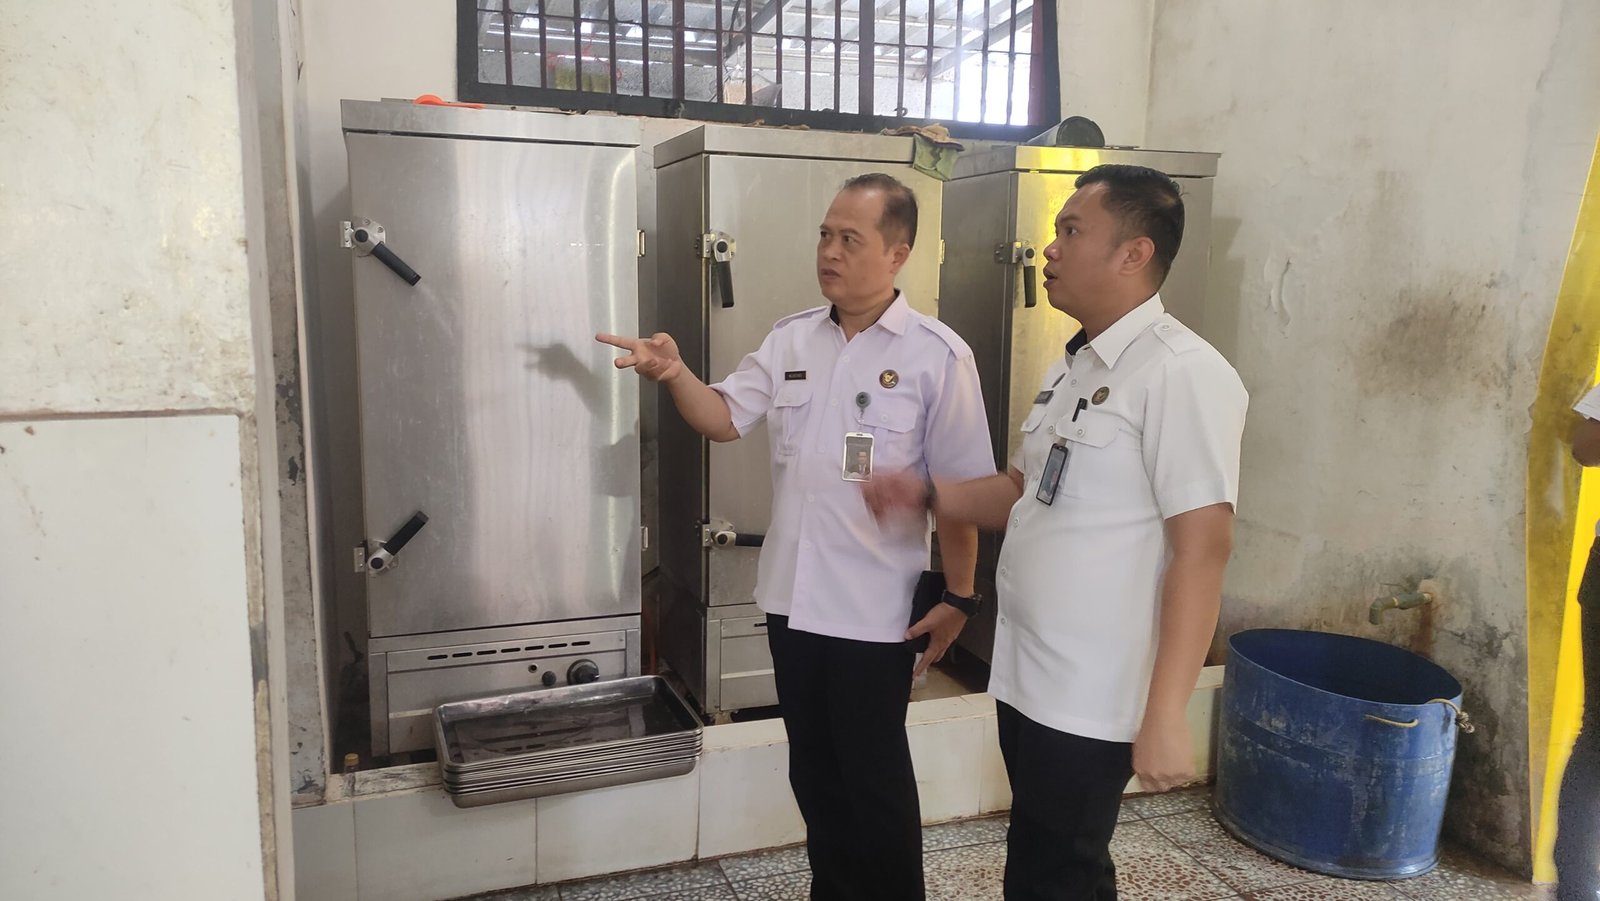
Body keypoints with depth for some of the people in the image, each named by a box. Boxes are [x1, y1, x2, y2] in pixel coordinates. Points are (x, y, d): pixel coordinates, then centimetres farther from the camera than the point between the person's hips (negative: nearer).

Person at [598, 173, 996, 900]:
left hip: (874, 610, -5)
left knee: (874, 778, 11)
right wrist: (674, 375, -15)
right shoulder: (790, 338, 5)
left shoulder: (937, 355, -10)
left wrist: (960, 596, -7)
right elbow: (724, 419, 4)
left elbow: (959, 489, -9)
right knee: (813, 771, 20)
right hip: (793, 597, 5)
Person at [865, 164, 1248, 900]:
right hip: (1027, 676, 9)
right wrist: (926, 495, 3)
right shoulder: (1072, 367, 11)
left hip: (1090, 697, -8)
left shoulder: (1182, 374, -18)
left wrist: (1164, 715, -24)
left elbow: (1203, 548, -22)